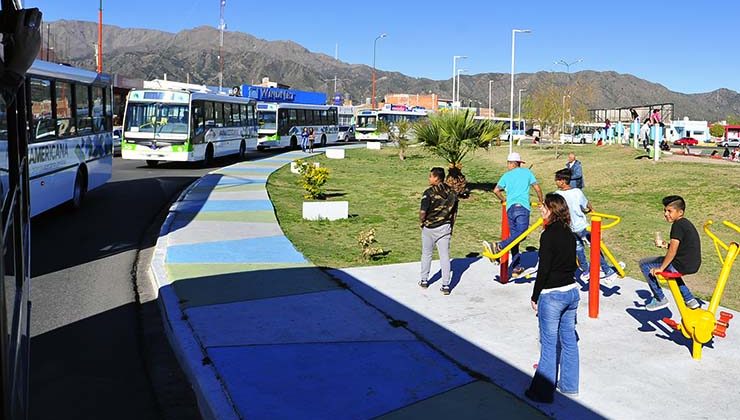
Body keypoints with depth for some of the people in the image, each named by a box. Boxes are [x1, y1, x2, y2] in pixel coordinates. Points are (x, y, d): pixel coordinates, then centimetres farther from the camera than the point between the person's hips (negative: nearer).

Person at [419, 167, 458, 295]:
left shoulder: (429, 192, -16)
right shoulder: (452, 193, 2)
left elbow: (423, 212, -18)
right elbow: (454, 213, 8)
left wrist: (421, 222, 1)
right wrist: (450, 226, 18)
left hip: (429, 228, -3)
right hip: (445, 228, 3)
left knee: (426, 254, 15)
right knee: (445, 256, 5)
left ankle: (424, 280, 27)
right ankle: (445, 285, 3)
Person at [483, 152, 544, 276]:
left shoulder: (506, 175, 14)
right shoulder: (527, 172, 11)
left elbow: (496, 190, 7)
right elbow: (537, 188, 9)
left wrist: (503, 200, 26)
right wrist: (541, 202, 24)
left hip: (510, 207, 4)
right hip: (522, 207, -4)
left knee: (513, 236, 9)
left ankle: (516, 268, 11)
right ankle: (498, 246, -36)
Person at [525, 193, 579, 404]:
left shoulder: (548, 235, -17)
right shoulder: (569, 234, 6)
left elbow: (543, 269, -17)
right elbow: (572, 264, 12)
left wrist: (535, 296, -8)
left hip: (551, 295, -8)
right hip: (571, 291, 8)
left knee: (549, 343, 1)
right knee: (569, 339, 15)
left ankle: (543, 391, 10)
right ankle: (569, 386, 26)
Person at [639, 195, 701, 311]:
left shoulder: (677, 225, -15)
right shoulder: (686, 223, 14)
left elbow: (673, 250, -22)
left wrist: (661, 268, -17)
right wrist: (665, 245, 10)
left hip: (682, 266, -10)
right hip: (694, 265, 10)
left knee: (644, 264, 0)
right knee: (669, 266, 39)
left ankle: (660, 299, 7)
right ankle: (689, 299, 32)